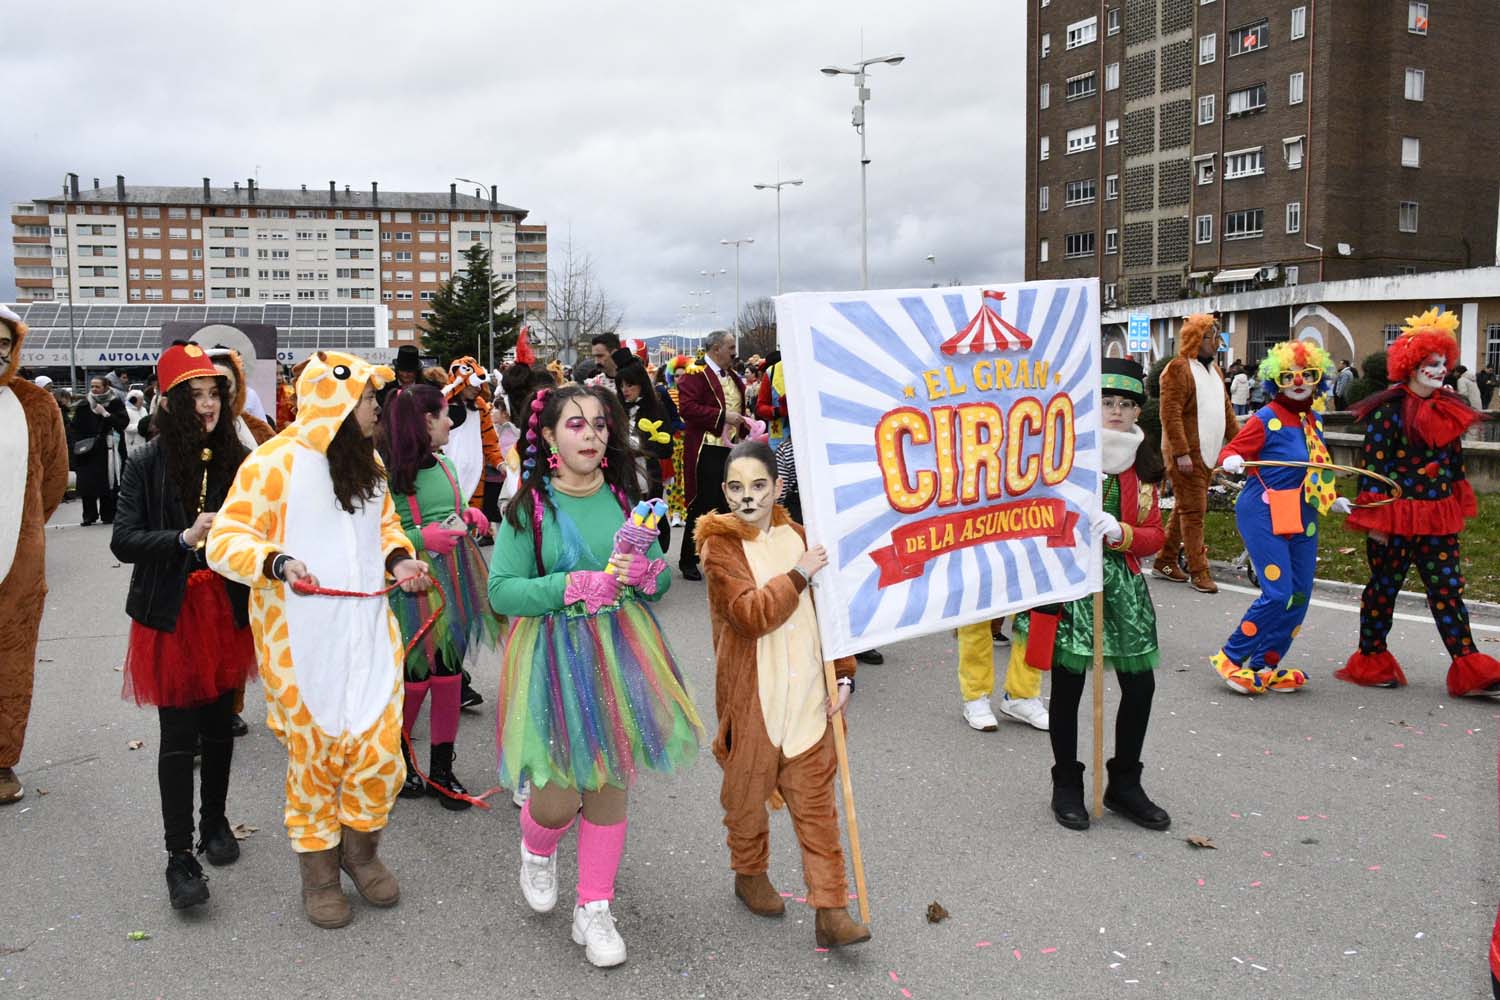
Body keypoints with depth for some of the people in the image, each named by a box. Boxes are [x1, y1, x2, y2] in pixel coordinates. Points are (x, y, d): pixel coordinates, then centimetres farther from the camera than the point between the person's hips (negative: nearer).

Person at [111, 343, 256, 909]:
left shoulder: (237, 460, -2)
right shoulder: (149, 465, -7)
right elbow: (123, 540, -10)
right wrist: (184, 539, -24)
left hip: (227, 610, 2)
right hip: (172, 613, -2)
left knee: (219, 724, 14)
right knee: (178, 735, 0)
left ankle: (215, 822, 34)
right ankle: (179, 856, 8)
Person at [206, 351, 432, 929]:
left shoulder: (369, 462, 11)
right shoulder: (274, 463, -11)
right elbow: (226, 541, -11)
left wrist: (397, 559, 4)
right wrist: (277, 562, -29)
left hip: (368, 629, 5)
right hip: (302, 638, -5)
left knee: (379, 749, 3)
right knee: (312, 752, 7)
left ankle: (361, 848, 29)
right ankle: (318, 871, 28)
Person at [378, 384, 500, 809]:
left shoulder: (445, 465, 10)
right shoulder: (387, 472, -13)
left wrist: (470, 515, 8)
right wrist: (421, 538, -21)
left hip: (454, 580, 7)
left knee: (449, 674, 10)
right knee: (415, 676, 1)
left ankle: (442, 769, 22)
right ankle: (399, 761, 26)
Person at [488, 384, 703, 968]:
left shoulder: (623, 498, 5)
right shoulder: (529, 507, -6)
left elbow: (663, 578, 12)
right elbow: (500, 591, -10)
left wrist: (646, 573, -12)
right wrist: (576, 585, -21)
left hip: (620, 655, 4)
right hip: (555, 660, -3)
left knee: (611, 785, 9)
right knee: (558, 795, -4)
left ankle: (594, 910, 27)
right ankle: (537, 850, 35)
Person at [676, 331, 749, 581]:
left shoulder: (732, 376, 19)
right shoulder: (696, 373, -8)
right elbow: (686, 407, -20)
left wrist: (744, 420, 11)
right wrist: (722, 416, -21)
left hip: (731, 448, 8)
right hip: (706, 450, -8)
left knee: (727, 504, 10)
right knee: (702, 505, -6)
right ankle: (688, 560, 5)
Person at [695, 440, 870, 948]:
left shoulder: (798, 537, 7)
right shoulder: (719, 546, -8)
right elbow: (749, 616, -21)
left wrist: (843, 675, 8)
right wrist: (798, 576, -18)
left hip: (808, 696, 3)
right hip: (750, 697, -3)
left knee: (816, 801, 4)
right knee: (748, 791, 15)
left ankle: (831, 912, 9)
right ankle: (750, 874, 40)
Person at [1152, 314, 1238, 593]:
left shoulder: (1214, 369, 18)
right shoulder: (1178, 369, -11)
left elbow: (1226, 410, 24)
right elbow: (1171, 414, -18)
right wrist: (1181, 453, -23)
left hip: (1208, 453, 9)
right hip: (1187, 454, -9)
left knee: (1185, 508, 13)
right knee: (1193, 512, -6)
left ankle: (1165, 561, 23)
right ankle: (1198, 571, -2)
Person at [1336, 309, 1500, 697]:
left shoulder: (1448, 410, 10)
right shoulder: (1387, 411, -12)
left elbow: (1455, 462, 19)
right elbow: (1372, 465, -15)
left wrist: (1458, 510, 17)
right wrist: (1374, 520, -17)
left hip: (1438, 519, 6)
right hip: (1395, 518, -6)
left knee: (1448, 589, 4)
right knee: (1384, 587, 6)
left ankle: (1469, 666, 5)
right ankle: (1372, 661, 19)